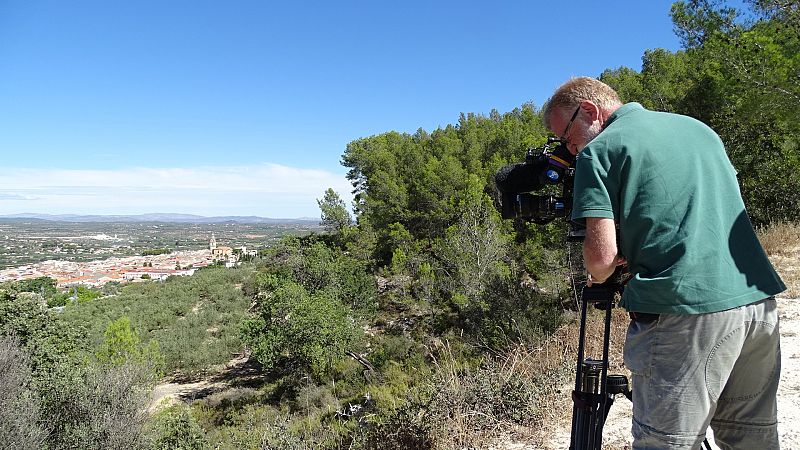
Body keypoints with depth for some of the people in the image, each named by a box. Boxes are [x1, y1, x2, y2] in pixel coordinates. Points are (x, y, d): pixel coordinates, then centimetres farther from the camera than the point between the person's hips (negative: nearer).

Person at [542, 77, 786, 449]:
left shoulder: (599, 150, -4)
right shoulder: (699, 127, 19)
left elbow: (603, 254, -12)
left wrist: (598, 275, 9)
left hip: (686, 311, -8)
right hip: (759, 301, 8)